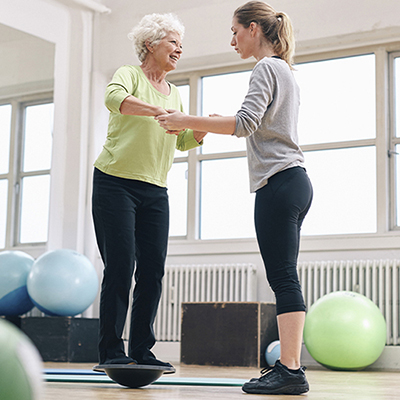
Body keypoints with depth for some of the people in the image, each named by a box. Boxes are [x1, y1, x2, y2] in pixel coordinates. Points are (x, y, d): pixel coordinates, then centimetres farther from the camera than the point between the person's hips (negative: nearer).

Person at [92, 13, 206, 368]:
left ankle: (142, 350, 6)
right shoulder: (129, 75, 0)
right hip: (115, 183, -6)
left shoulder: (174, 93, 20)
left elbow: (184, 142, 15)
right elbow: (114, 98, -24)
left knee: (153, 270, 0)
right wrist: (159, 111, -37)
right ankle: (111, 352, -4)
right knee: (121, 267, -10)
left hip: (155, 191, 6)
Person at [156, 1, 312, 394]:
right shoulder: (286, 71, 25)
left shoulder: (266, 68, -6)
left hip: (278, 183, -10)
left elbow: (246, 123, -19)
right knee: (284, 277, 6)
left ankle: (290, 370, -14)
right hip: (294, 183, 10)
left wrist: (188, 121, -16)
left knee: (283, 277, -13)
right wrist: (216, 125, 26)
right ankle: (288, 365, 5)